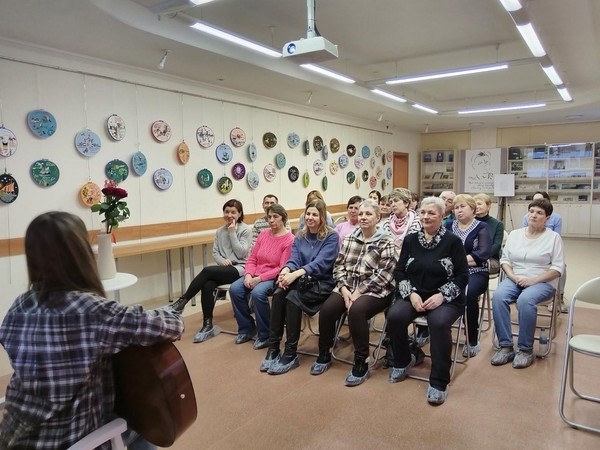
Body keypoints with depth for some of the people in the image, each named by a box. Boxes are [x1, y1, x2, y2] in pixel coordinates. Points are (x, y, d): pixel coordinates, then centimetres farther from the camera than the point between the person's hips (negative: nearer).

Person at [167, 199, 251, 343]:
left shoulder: (246, 230, -1)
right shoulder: (220, 231, 14)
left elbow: (241, 253, -11)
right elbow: (215, 253, 11)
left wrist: (232, 233, -11)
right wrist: (223, 261, -11)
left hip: (239, 268, -5)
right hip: (224, 269, 5)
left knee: (207, 270, -29)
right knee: (207, 285, -28)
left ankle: (181, 302, -19)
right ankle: (207, 326, -19)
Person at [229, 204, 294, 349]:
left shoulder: (289, 239, -10)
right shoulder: (263, 234, 9)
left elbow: (282, 268, -16)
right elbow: (252, 259, 9)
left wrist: (259, 278, -20)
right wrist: (248, 275, -10)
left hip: (274, 277, -6)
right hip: (255, 275, 6)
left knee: (258, 293, -33)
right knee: (234, 289, -17)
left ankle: (265, 335, -10)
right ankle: (247, 328, 3)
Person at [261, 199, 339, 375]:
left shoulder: (331, 237, -4)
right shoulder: (300, 237, 14)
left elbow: (321, 263, -17)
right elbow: (294, 259, 0)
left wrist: (296, 274, -30)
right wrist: (285, 270, -24)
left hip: (322, 283, -4)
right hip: (302, 281, 5)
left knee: (292, 297, -31)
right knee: (278, 294, -26)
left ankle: (291, 354, -22)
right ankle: (273, 349, -20)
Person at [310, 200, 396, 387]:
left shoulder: (386, 242, -5)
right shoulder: (349, 238, 11)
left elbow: (384, 274, -14)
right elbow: (339, 265, 8)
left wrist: (359, 292, -19)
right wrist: (344, 289, -9)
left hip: (374, 291, -5)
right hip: (348, 287, 5)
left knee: (356, 310, -34)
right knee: (327, 309, -19)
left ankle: (361, 363, -17)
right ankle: (324, 355, 5)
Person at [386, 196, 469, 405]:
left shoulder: (453, 241, -3)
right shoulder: (410, 240, 7)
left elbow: (463, 276, -5)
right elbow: (399, 271, 6)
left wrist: (441, 296, -18)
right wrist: (411, 293, -11)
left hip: (445, 299, -3)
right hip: (414, 296, 3)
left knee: (439, 322, -34)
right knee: (394, 316, -25)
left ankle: (438, 382, -16)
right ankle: (403, 361, 5)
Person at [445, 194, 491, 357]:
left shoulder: (481, 227, 7)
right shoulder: (448, 226, 17)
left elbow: (484, 253, -7)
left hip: (475, 272, -2)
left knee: (468, 293, -36)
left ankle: (473, 341, -18)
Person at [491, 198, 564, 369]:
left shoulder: (554, 237, 2)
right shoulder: (514, 234, 13)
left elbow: (558, 268, -5)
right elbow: (504, 259, 10)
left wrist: (533, 280, -16)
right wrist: (513, 276, -9)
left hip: (542, 283, -3)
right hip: (514, 280, 3)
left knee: (525, 300, -36)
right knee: (498, 296, -29)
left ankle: (526, 350, -19)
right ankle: (506, 346, -22)